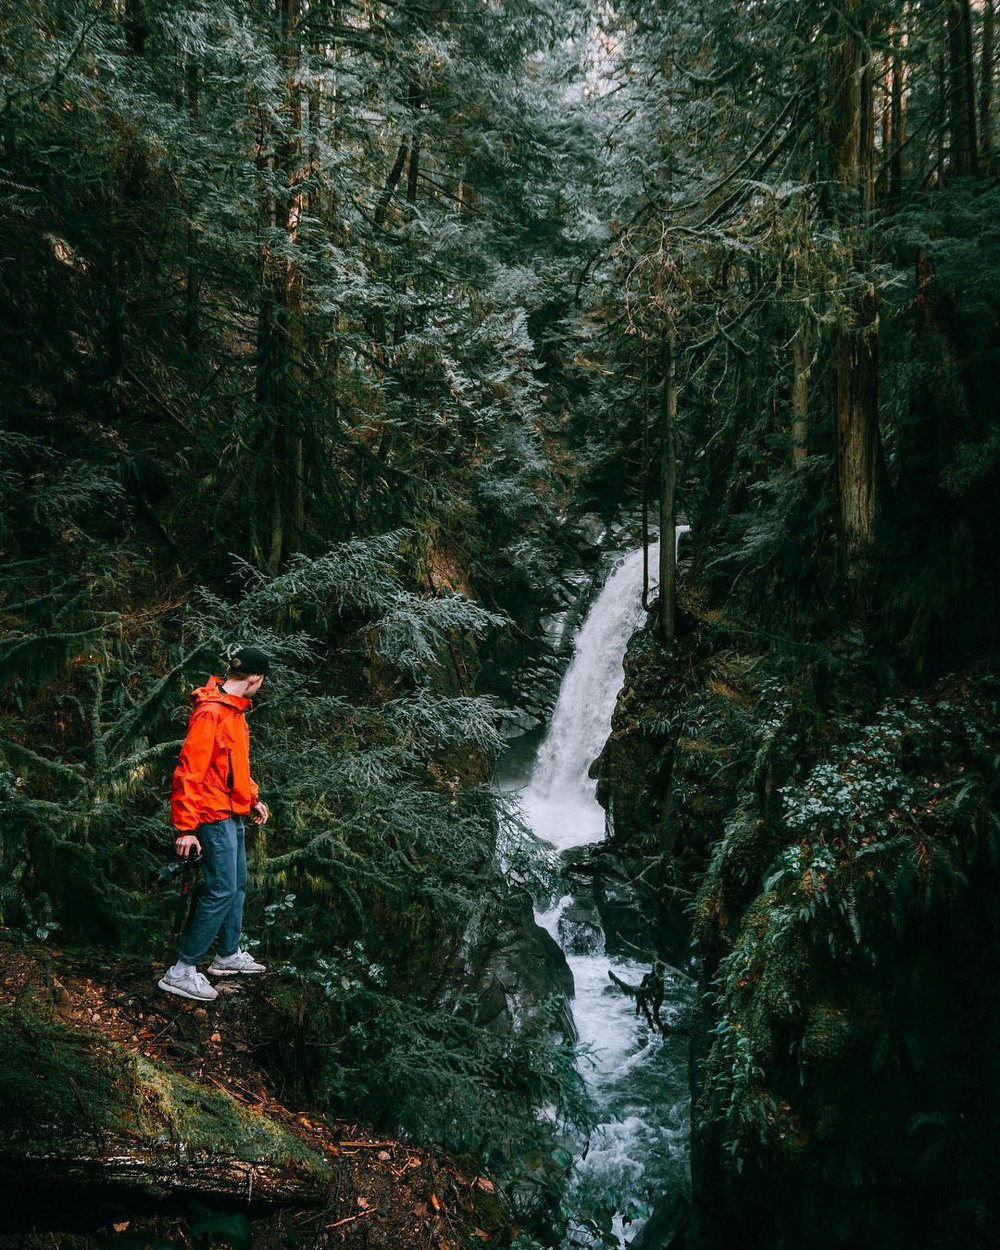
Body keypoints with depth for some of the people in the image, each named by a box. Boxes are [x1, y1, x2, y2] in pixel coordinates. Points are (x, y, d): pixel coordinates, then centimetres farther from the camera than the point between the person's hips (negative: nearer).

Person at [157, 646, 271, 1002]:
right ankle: (181, 971, -1)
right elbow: (189, 771, -23)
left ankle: (228, 955, 32)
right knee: (222, 890, -9)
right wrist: (185, 828, -23)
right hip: (215, 816, -10)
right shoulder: (210, 713, -21)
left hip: (232, 815, 10)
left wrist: (253, 799, 20)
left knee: (238, 886, 17)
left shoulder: (234, 710, 11)